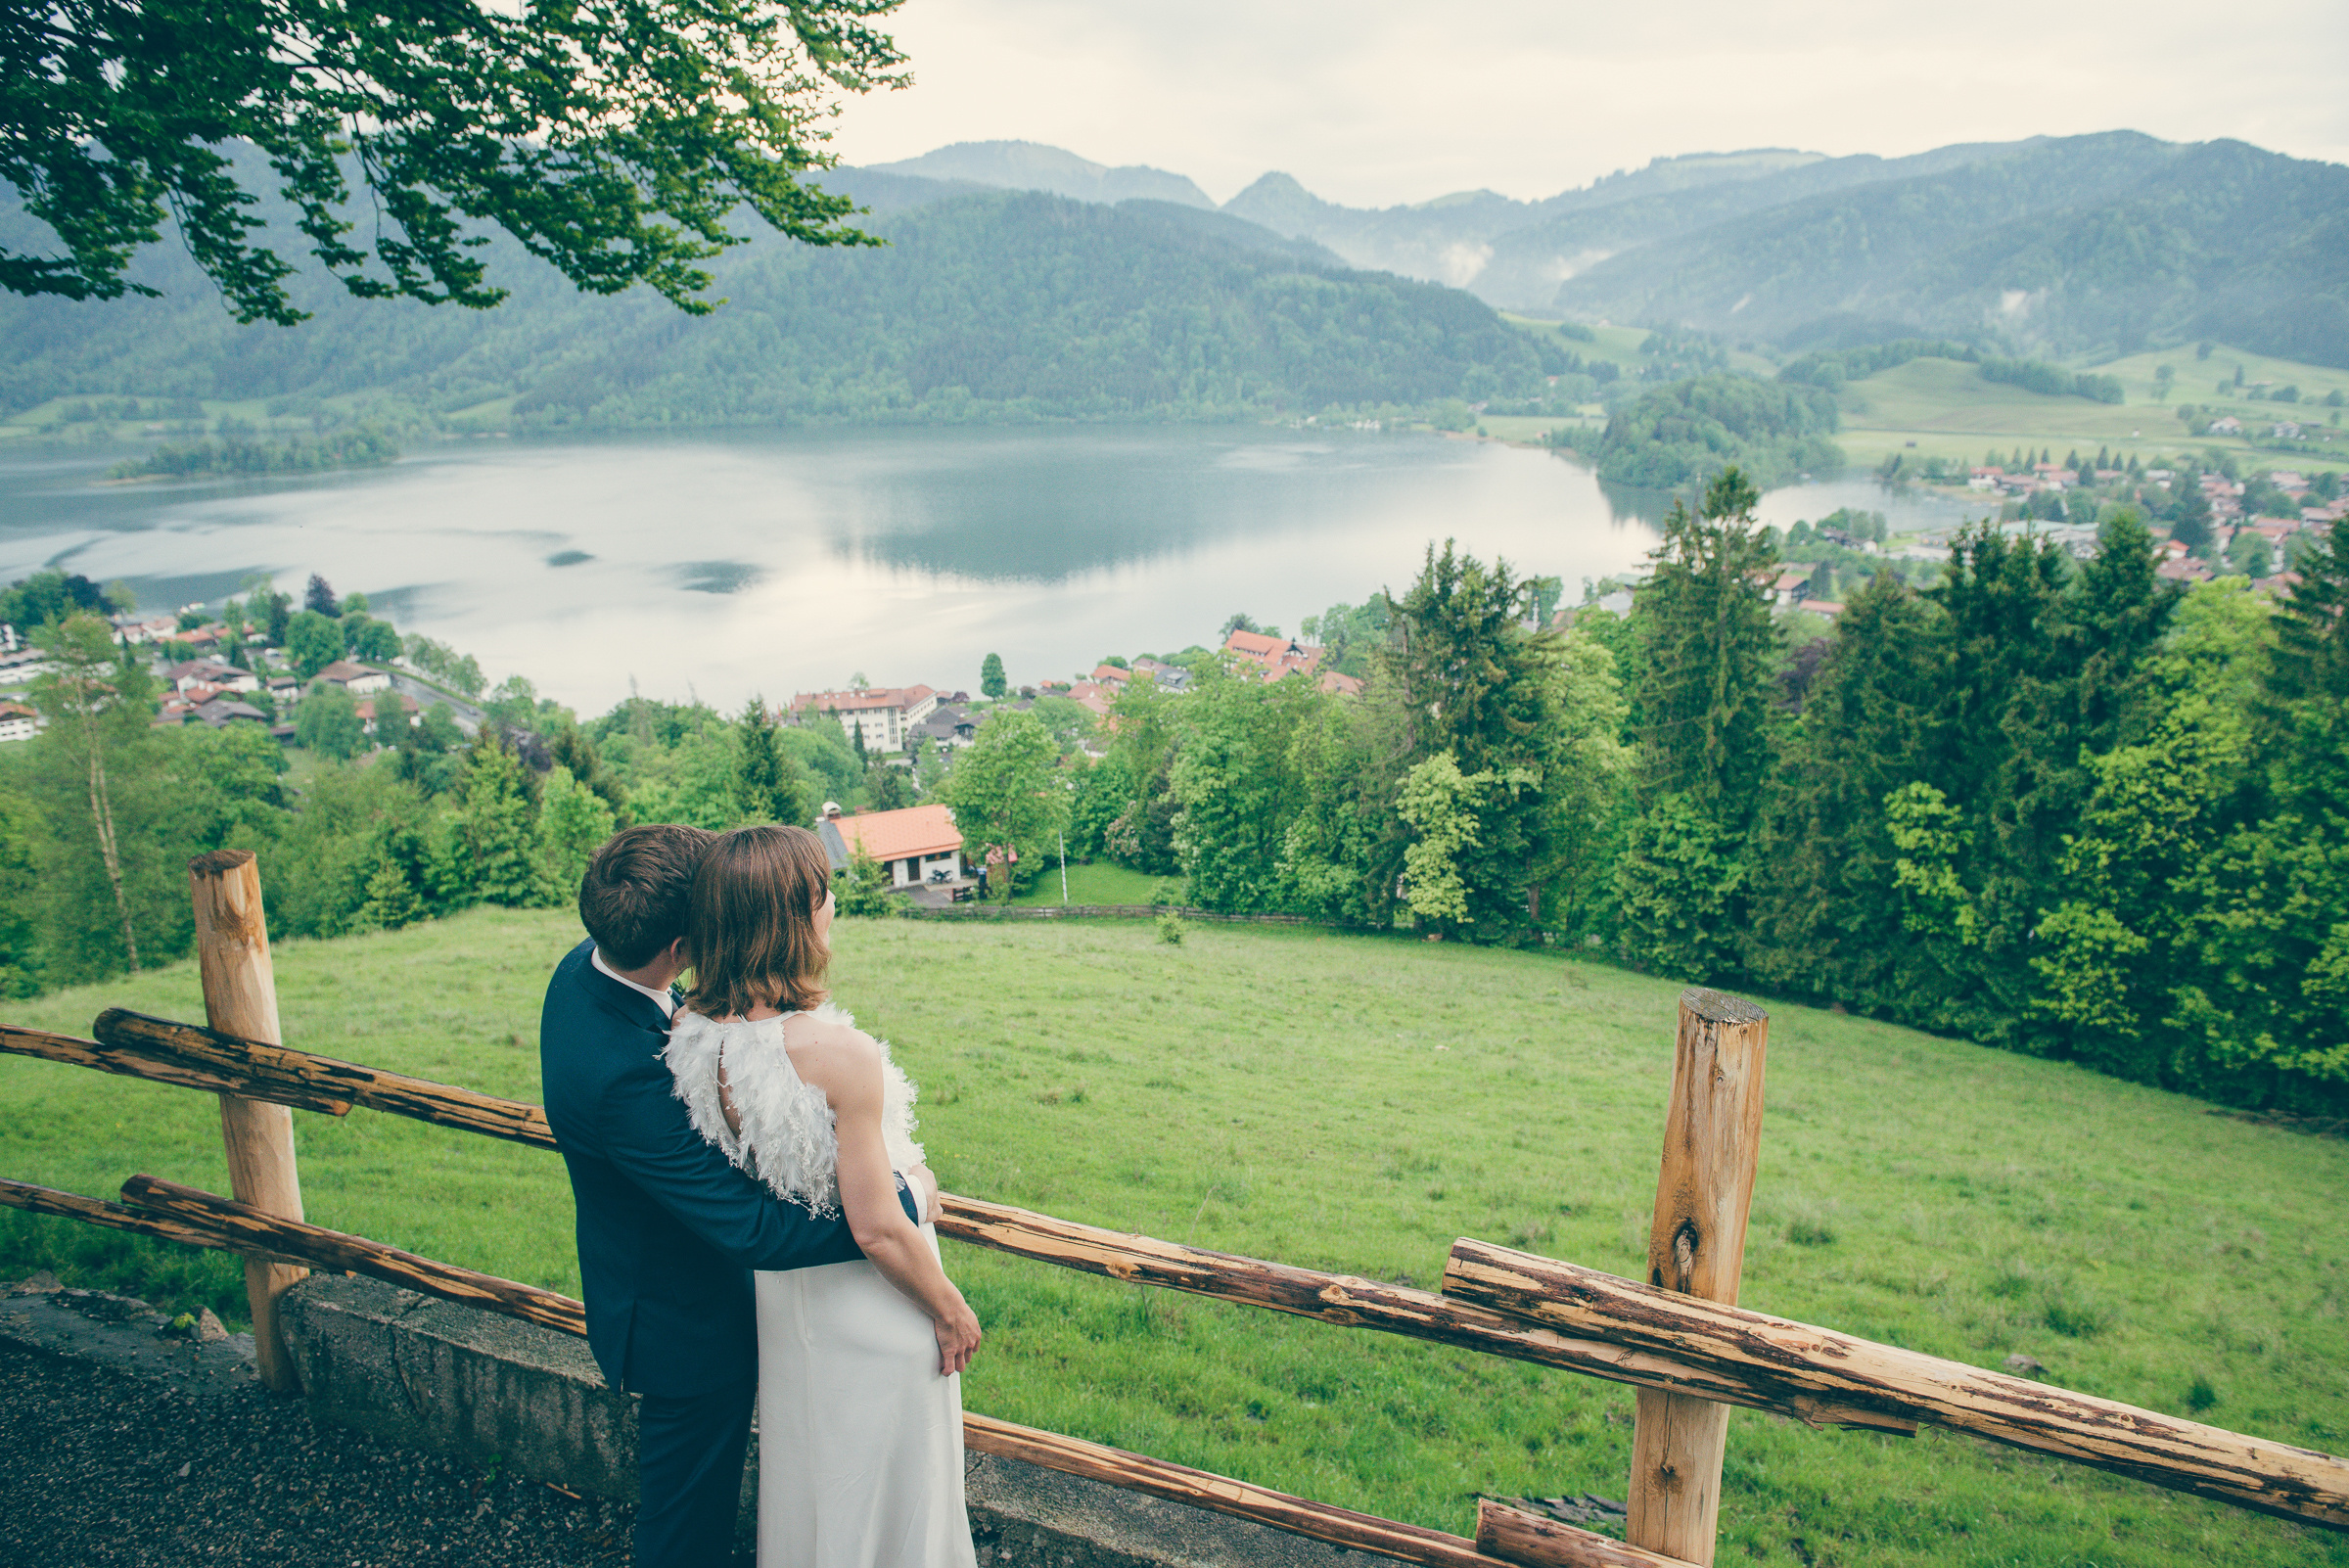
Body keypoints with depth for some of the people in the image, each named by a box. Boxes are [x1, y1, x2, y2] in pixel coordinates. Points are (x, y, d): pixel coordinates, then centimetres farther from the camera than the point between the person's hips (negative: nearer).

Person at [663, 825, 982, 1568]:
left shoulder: (693, 1033, -15)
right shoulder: (839, 1051, -35)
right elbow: (877, 1229, -27)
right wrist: (951, 1310, -11)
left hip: (778, 1291, 6)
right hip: (868, 1303, -6)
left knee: (803, 1464, 30)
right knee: (886, 1485, 19)